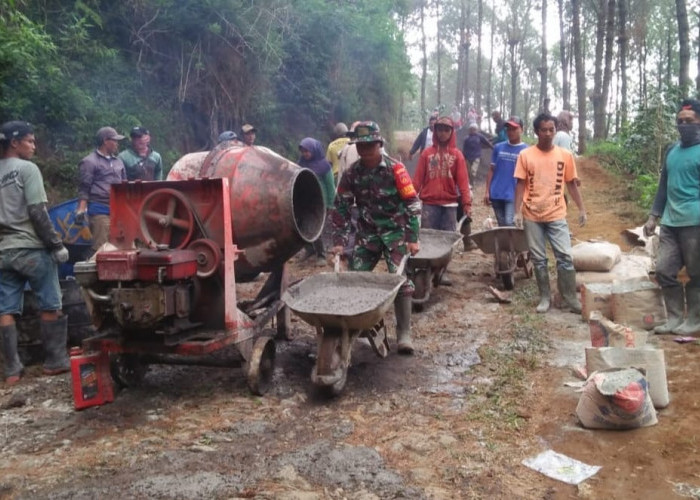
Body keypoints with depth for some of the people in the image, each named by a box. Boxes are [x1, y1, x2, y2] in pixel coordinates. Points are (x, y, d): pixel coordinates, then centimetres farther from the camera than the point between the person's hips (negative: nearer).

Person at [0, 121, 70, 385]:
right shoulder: (27, 168, -8)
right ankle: (55, 361, 11)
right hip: (31, 249, -7)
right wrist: (57, 245, -9)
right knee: (50, 306, 5)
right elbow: (37, 213, -14)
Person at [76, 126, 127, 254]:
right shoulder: (90, 162, 0)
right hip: (100, 211, -6)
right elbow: (84, 188, -4)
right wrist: (81, 209, -12)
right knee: (101, 247, -9)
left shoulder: (118, 162, 21)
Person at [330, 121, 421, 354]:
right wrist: (339, 241, -3)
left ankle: (404, 333, 3)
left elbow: (412, 203, -9)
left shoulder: (395, 169, -11)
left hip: (395, 231, -3)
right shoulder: (351, 174, -1)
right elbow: (341, 207, 3)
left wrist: (413, 238, -12)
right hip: (367, 232, 3)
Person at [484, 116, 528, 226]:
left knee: (509, 223, -14)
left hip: (513, 195, -3)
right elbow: (491, 170, 10)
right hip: (496, 194, 3)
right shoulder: (498, 147, 8)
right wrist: (487, 191, 4)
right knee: (502, 225, 12)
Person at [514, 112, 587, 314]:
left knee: (565, 257, -2)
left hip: (557, 215, 1)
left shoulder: (565, 155, 2)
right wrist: (517, 211, -7)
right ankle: (544, 298, 19)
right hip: (532, 216, 0)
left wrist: (581, 209, 5)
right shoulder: (525, 155, -2)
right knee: (538, 259, 7)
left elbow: (571, 184, 8)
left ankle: (571, 299, 9)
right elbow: (521, 185, -1)